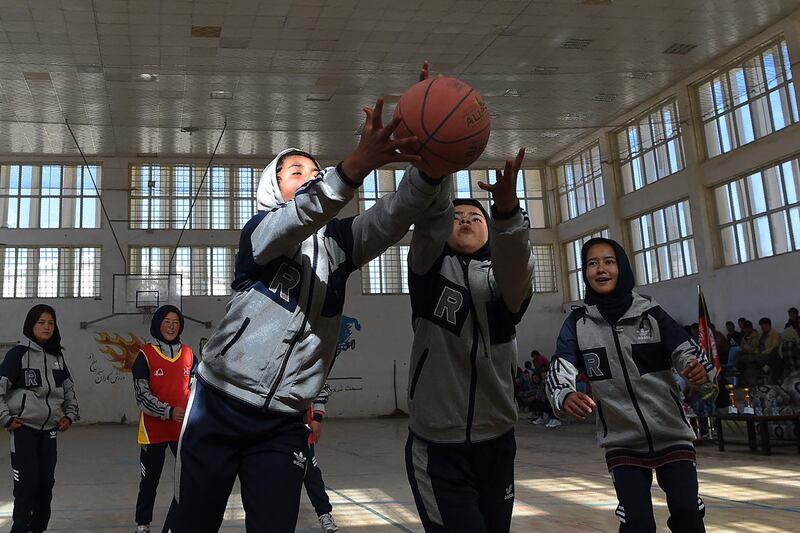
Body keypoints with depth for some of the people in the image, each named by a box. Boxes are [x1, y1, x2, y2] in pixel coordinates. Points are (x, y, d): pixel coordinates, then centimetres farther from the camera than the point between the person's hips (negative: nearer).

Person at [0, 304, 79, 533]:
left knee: (46, 482, 8)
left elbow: (69, 388, 21)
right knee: (26, 483, -7)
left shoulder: (57, 356, 10)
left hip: (50, 430, 5)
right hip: (24, 429, -5)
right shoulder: (19, 353, -7)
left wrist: (70, 415, 12)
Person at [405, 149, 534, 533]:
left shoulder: (503, 277, 5)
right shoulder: (431, 269, 3)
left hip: (496, 443, 3)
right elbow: (428, 228, -18)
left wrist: (506, 210, -39)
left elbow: (517, 266, -19)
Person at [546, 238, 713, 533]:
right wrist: (565, 397, -36)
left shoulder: (651, 313, -6)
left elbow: (686, 350, -10)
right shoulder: (578, 323, -5)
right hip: (622, 442, 0)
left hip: (672, 434, 0)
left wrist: (700, 368, -34)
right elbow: (559, 370, -13)